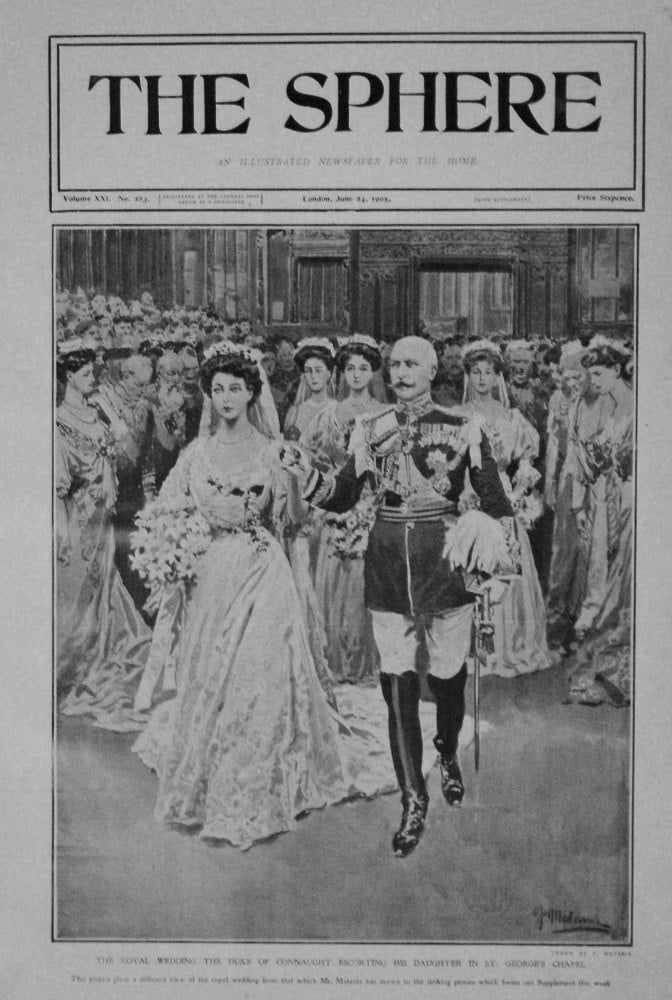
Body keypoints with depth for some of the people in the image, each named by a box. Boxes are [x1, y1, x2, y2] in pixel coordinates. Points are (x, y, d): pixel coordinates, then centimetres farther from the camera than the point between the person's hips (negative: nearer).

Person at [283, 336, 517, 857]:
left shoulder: (463, 428, -2)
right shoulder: (370, 430, 7)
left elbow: (495, 499, -1)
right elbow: (343, 496, 7)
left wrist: (496, 552, -13)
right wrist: (306, 472, -8)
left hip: (445, 560, -1)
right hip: (387, 566, 2)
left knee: (448, 676, 11)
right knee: (397, 685, 0)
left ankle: (448, 757, 43)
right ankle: (413, 800, 12)